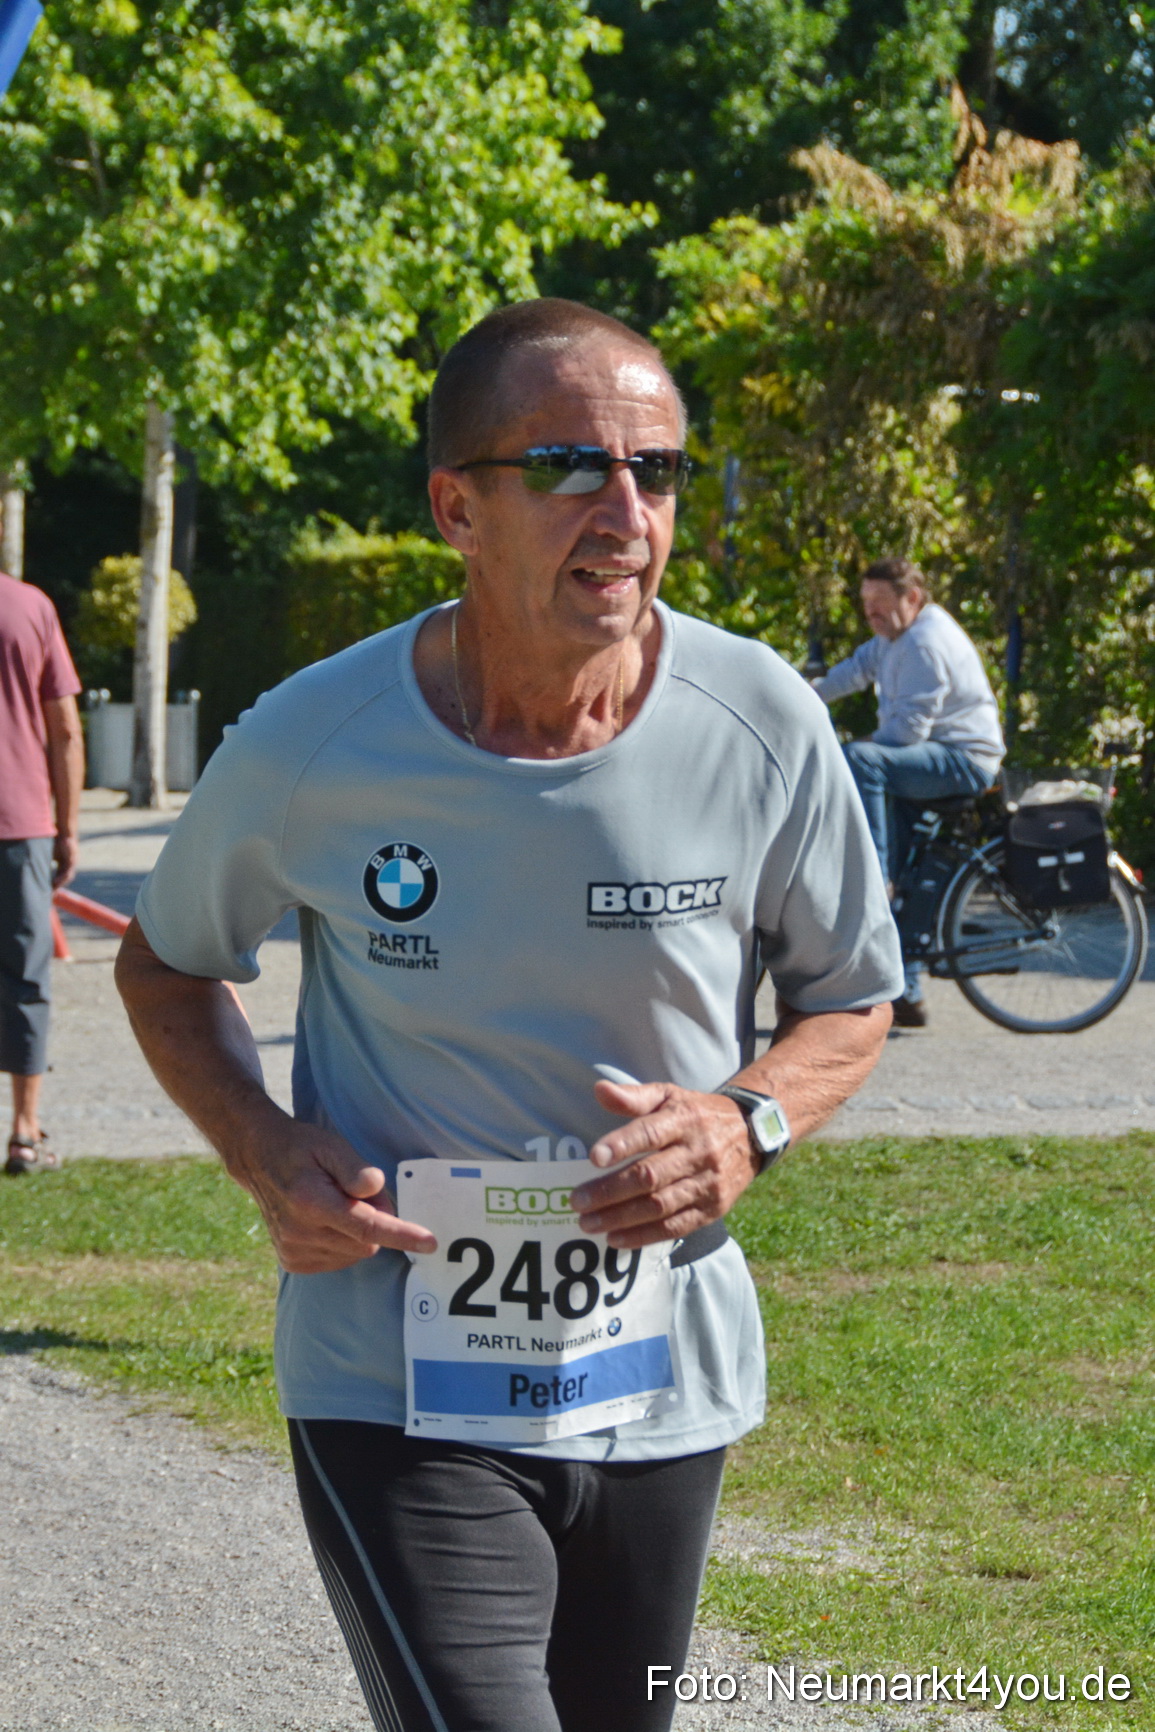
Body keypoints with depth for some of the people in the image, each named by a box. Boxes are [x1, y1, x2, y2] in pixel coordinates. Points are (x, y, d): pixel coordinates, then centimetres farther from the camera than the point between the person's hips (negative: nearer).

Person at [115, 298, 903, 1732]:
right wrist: (262, 1151, -11)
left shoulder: (760, 726, -7)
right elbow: (164, 963, 8)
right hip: (397, 1393, -3)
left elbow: (852, 996, 8)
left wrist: (750, 1123, -13)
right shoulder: (308, 749, -11)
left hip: (663, 1387, 3)